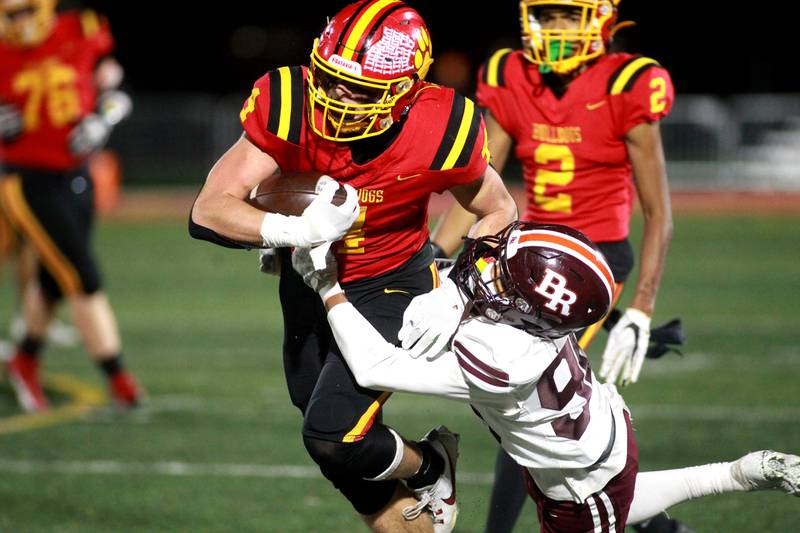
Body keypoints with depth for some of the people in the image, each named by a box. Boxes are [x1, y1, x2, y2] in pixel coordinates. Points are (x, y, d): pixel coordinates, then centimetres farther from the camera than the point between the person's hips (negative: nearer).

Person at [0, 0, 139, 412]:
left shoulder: (80, 34, -4)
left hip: (75, 176, 4)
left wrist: (101, 119, -9)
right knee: (84, 281, -9)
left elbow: (112, 91, 9)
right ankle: (118, 378, -2)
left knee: (54, 281, 18)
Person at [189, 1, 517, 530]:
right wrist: (295, 230, -44)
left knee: (335, 438, -17)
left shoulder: (440, 131, -28)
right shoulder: (287, 105, -28)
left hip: (390, 283, -3)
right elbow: (208, 212, -28)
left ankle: (428, 468, 14)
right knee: (341, 447, 12)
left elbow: (499, 213, -8)